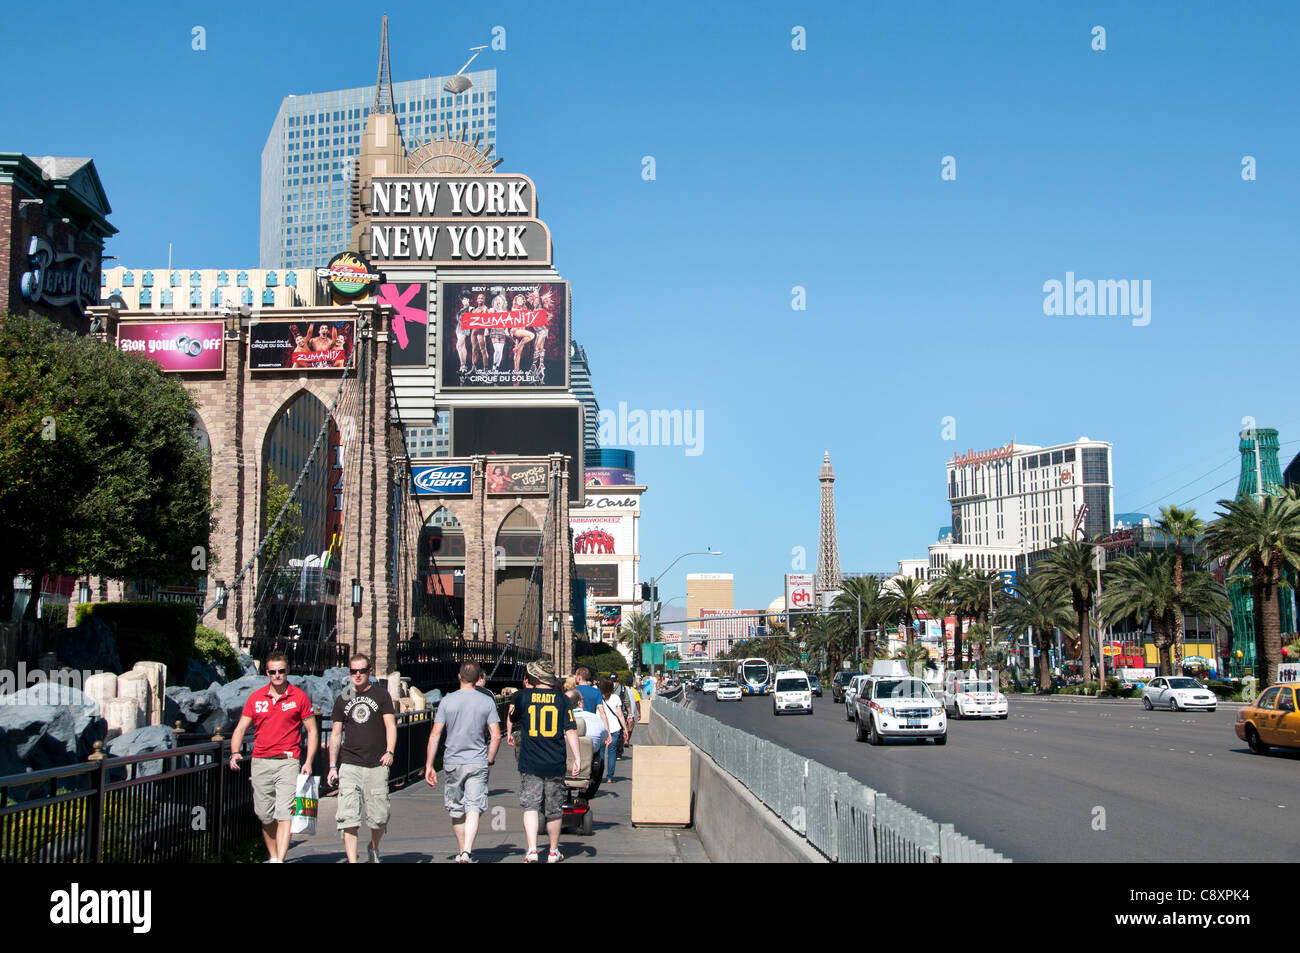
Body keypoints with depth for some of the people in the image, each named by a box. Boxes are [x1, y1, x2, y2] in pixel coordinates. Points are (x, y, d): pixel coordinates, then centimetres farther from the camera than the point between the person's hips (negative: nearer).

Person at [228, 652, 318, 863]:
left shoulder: (299, 697, 2)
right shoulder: (256, 698, 9)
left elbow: (312, 731, 5)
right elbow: (241, 728, 8)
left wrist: (308, 762, -5)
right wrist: (235, 753, -11)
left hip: (287, 762, -3)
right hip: (260, 763, 3)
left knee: (284, 813, -13)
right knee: (265, 816, 9)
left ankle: (280, 860, -18)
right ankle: (273, 857, 24)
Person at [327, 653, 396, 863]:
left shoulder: (381, 694, 6)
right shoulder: (343, 700, 12)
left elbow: (390, 725, 1)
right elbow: (336, 734, 14)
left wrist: (389, 752, -15)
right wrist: (332, 766, 8)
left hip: (376, 766, -1)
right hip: (349, 766, 1)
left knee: (379, 818, 2)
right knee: (348, 818, -10)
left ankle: (374, 848, 31)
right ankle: (352, 860, -10)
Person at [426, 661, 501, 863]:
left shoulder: (447, 701, 0)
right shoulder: (487, 702, 0)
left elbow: (435, 735, -3)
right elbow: (496, 736, -5)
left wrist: (429, 765, 1)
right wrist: (489, 761, 8)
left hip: (452, 763, 1)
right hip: (478, 763, -1)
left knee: (457, 811, 15)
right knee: (473, 809, -6)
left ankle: (462, 852, 27)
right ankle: (467, 852, -23)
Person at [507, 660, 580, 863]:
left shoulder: (522, 696, 0)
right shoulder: (561, 699, 1)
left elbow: (511, 717, 20)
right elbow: (571, 730, -4)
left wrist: (508, 733, 41)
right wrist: (577, 758, 0)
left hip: (530, 763, -1)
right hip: (555, 764, 2)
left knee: (530, 807, -1)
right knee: (554, 811, 12)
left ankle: (532, 850, -16)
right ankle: (554, 852, 25)